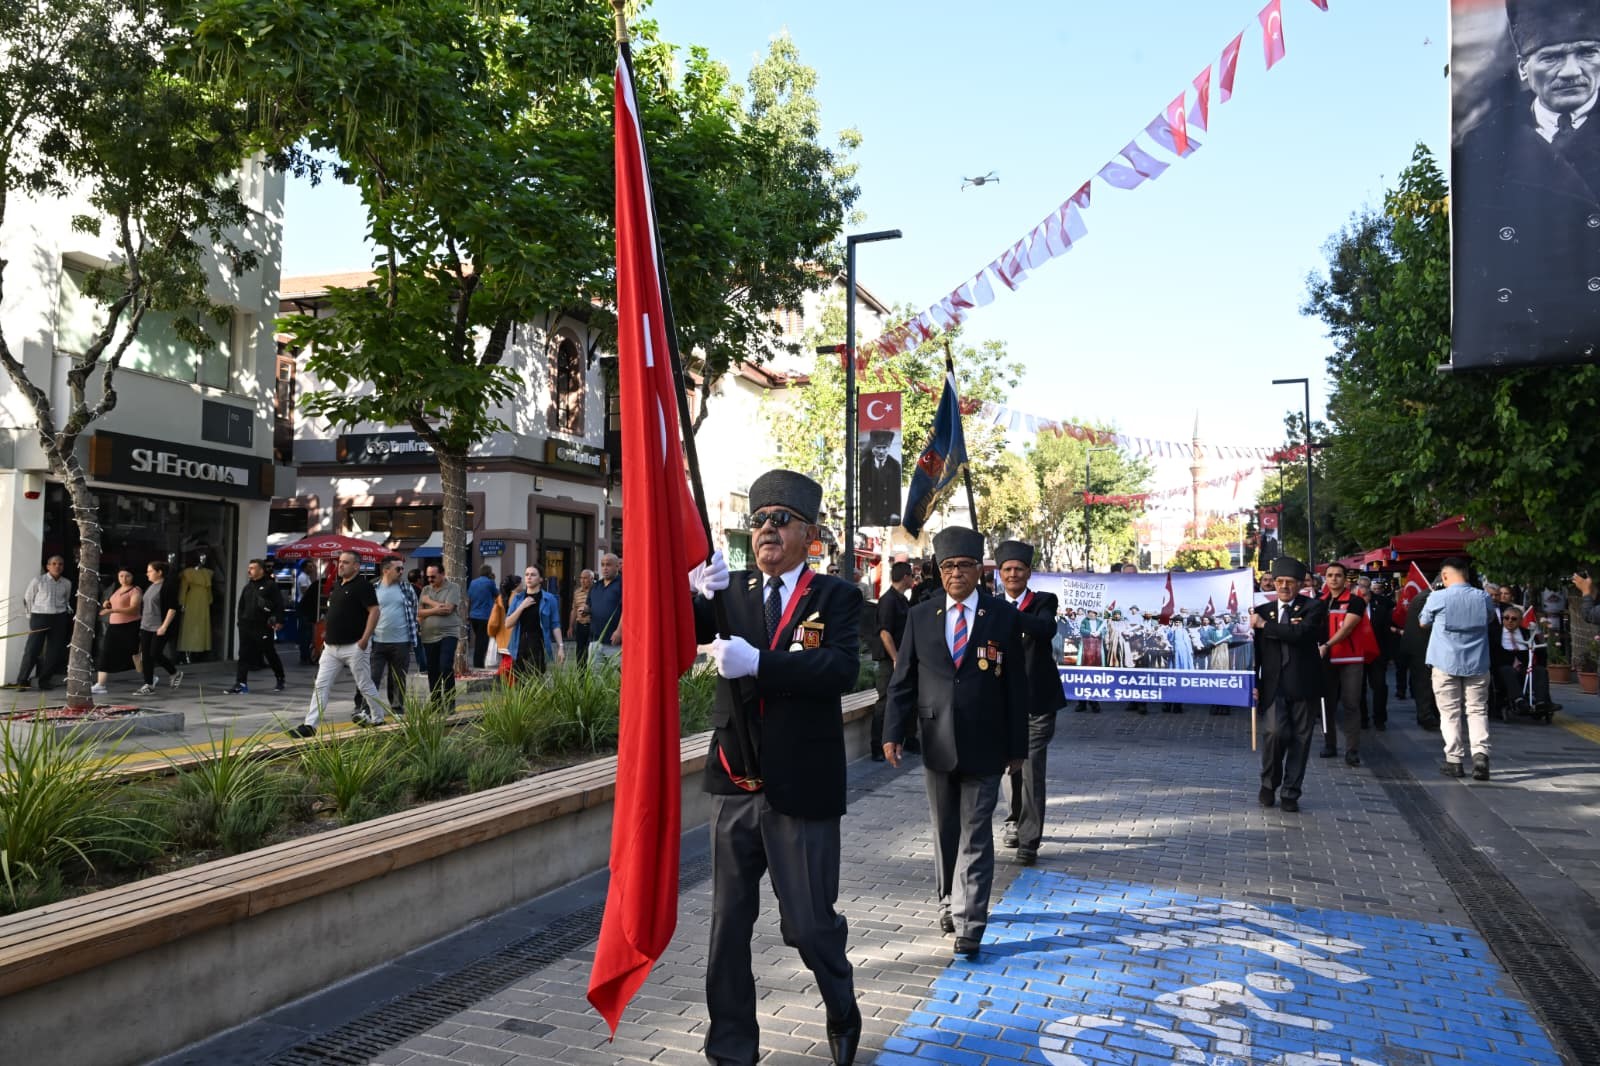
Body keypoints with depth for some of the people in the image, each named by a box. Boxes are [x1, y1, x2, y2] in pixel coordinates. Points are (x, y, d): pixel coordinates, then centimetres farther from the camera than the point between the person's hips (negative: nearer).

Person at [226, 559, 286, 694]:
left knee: (271, 655, 6)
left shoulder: (270, 585, -5)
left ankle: (280, 680, 23)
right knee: (244, 656, -1)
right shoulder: (248, 587, 15)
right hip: (246, 626, 6)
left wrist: (279, 621, -16)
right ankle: (241, 684, -3)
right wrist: (240, 619, 13)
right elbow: (241, 605, 23)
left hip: (264, 627, -6)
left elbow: (279, 604, -10)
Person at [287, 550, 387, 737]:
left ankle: (378, 718, 22)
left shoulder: (362, 586, -11)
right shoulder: (337, 586, 15)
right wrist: (327, 632, 18)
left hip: (353, 646, -8)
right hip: (331, 646, 8)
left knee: (365, 685, 5)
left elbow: (374, 611, -17)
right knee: (321, 686, 2)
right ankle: (309, 725, 2)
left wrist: (365, 639, -21)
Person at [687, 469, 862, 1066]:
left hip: (802, 791, -3)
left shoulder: (835, 596, -3)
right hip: (735, 785, 3)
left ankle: (843, 1016, 37)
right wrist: (695, 594, -26)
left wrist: (759, 662, -31)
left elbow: (841, 669, -19)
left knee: (809, 923, 7)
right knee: (729, 923, 13)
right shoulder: (731, 592, 6)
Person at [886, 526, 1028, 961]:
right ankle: (949, 902, 34)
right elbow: (903, 680, 5)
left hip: (983, 747, -2)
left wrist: (1017, 746, 0)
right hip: (937, 744, 3)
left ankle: (968, 926, 3)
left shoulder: (1003, 617, -2)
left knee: (975, 838, -1)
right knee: (945, 833, 15)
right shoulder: (921, 616, 4)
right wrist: (893, 733, -4)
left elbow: (1016, 686, 0)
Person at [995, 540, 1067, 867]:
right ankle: (1016, 820, 36)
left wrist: (1009, 616, -40)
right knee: (1009, 766, 15)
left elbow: (1047, 628, -25)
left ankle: (1029, 840, -1)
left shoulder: (1044, 602, -2)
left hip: (1036, 700, -3)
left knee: (1032, 770, -7)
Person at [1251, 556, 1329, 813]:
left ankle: (1290, 793, 18)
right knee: (1274, 732, -14)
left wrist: (1264, 625, -13)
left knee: (1300, 738, 4)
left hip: (1302, 685, -1)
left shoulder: (1314, 607, 0)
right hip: (1272, 685, 1)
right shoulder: (1262, 611, 10)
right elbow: (1255, 650, 11)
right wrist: (1253, 683, 4)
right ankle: (1269, 784, 9)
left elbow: (1301, 633, -20)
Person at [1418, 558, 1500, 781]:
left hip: (1446, 663, -2)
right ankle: (1480, 753, -10)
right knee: (1478, 711, 8)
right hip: (1477, 663, 2)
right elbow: (1491, 622, 17)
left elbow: (1423, 623, 6)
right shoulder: (1483, 597, -1)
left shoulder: (1437, 598, -10)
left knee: (1450, 713, 6)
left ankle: (1454, 760, 8)